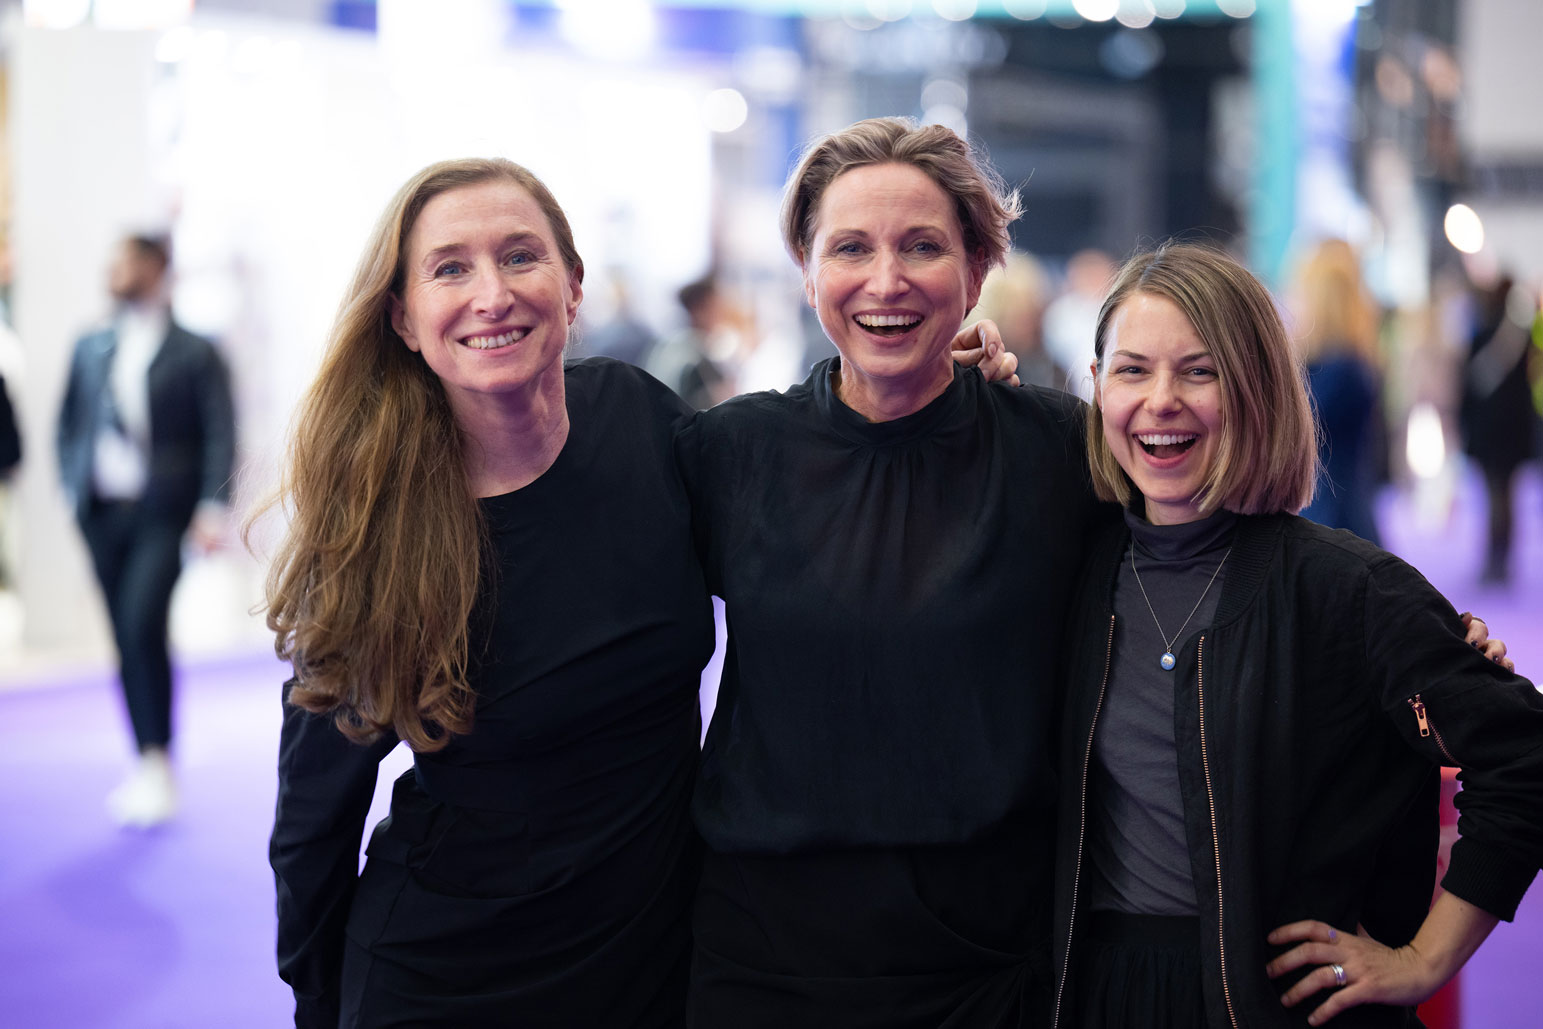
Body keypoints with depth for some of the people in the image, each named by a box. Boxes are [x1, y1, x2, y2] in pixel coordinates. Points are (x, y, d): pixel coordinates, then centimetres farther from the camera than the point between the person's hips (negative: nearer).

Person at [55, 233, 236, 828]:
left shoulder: (196, 353, 0)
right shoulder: (90, 350, 13)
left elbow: (220, 435, -5)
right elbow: (68, 423, 19)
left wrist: (212, 507, -15)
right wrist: (74, 490, 6)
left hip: (161, 513, -5)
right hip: (102, 514, 5)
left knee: (143, 622, -20)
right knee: (126, 638, 7)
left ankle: (158, 762, -12)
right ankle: (148, 774, 15)